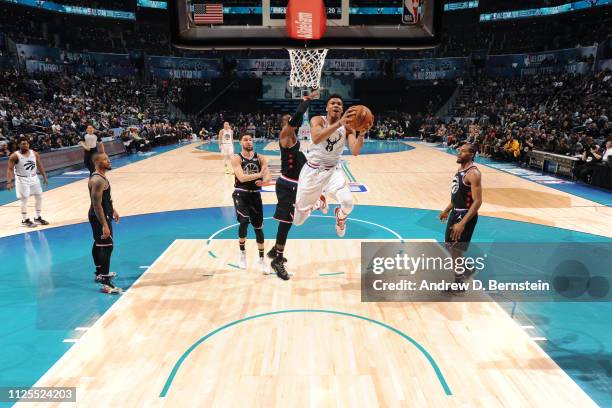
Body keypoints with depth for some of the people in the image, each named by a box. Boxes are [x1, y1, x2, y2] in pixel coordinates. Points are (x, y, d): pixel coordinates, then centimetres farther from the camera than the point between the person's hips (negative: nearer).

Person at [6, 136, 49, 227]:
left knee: (39, 197, 9)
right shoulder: (15, 156, -15)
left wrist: (44, 177, 7)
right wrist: (9, 182, -24)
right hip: (22, 180, -6)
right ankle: (25, 220, 10)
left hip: (34, 178, 6)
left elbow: (39, 166, 9)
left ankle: (38, 218, 23)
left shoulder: (34, 154, -1)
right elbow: (10, 169, -15)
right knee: (24, 200, -3)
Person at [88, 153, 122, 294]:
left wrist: (113, 210, 29)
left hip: (103, 215, 11)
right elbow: (96, 205, -28)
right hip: (100, 217, -11)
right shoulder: (98, 180, -24)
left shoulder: (99, 176, 9)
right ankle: (105, 283, -12)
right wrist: (104, 225, -29)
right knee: (107, 247, -11)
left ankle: (100, 273, 37)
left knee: (99, 244, 21)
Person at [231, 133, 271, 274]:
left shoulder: (260, 158, 2)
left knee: (258, 227, 5)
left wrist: (263, 181, -30)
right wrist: (259, 174, -34)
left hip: (255, 194, 3)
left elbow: (268, 176, -7)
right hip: (241, 194, -3)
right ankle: (242, 253, 7)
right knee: (244, 222, -20)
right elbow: (242, 178, -22)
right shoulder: (236, 158, -8)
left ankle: (261, 260, 19)